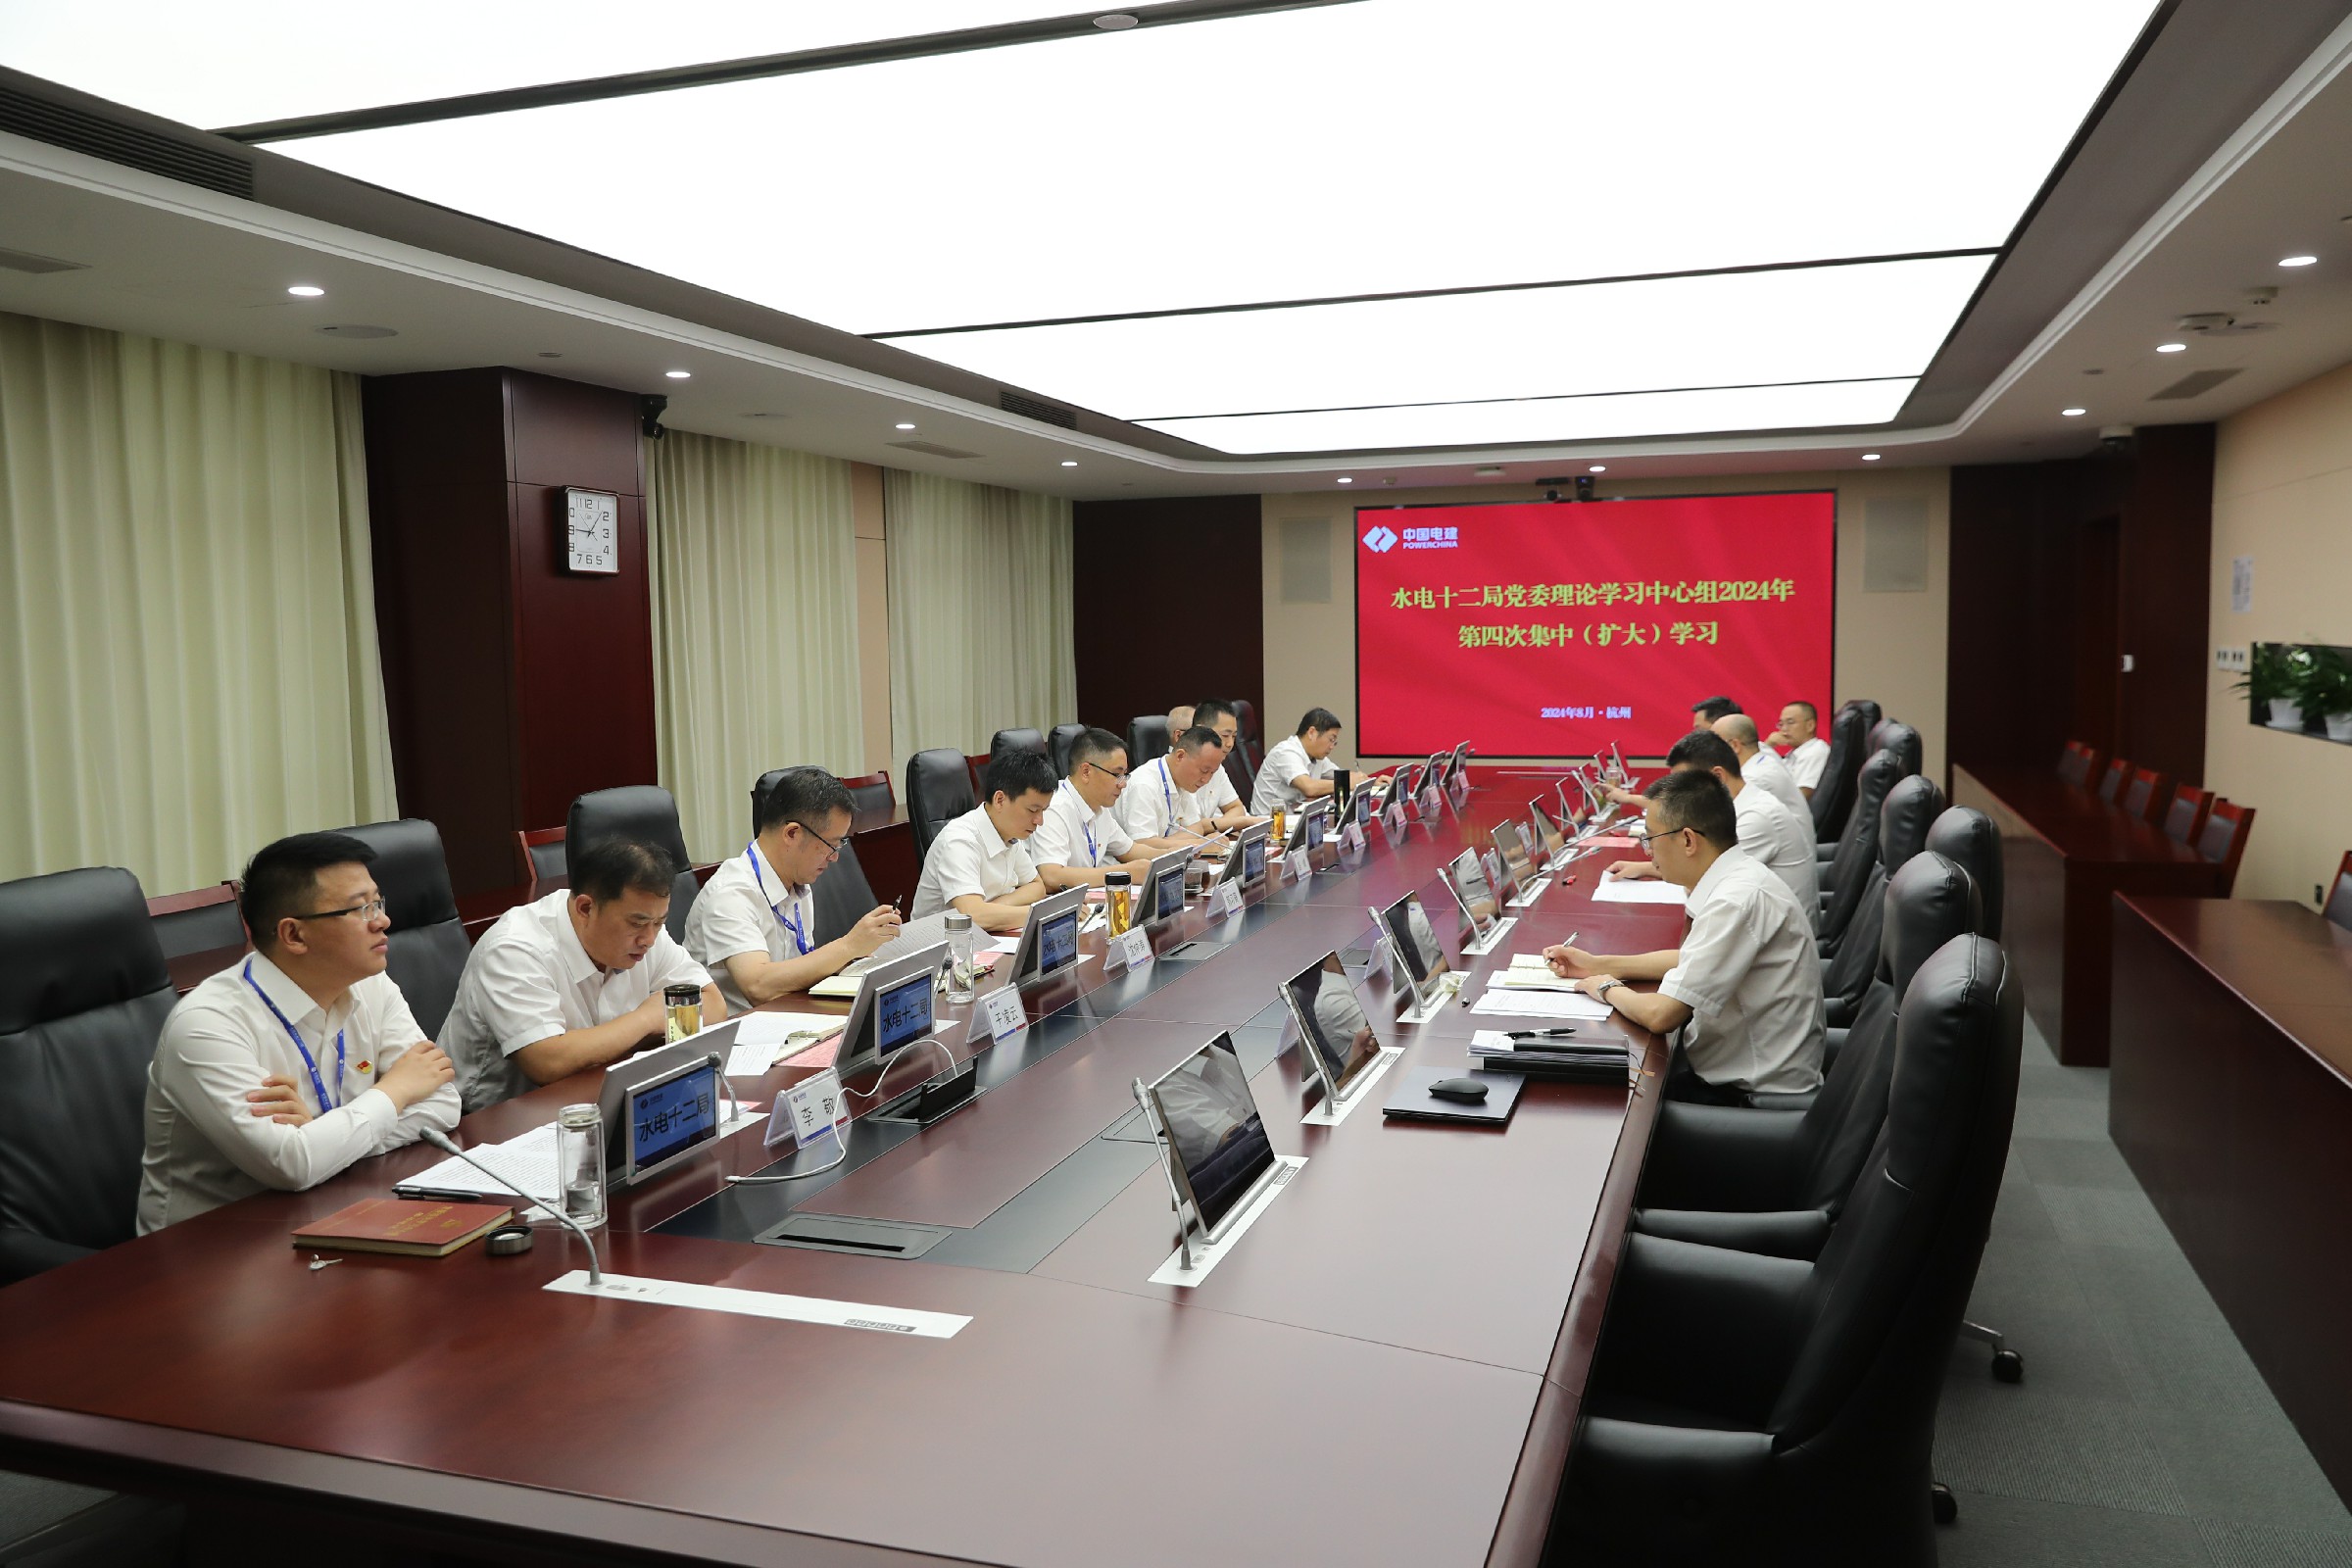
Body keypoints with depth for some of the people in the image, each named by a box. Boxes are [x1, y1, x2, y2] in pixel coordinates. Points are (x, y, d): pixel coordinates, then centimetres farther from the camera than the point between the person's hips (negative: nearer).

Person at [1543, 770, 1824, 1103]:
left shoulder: (1738, 900, -27)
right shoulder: (1736, 878, 3)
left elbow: (1661, 1015, -26)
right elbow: (1690, 959, 21)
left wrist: (1607, 988, -6)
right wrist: (1599, 964, 15)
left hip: (1747, 1097, -8)